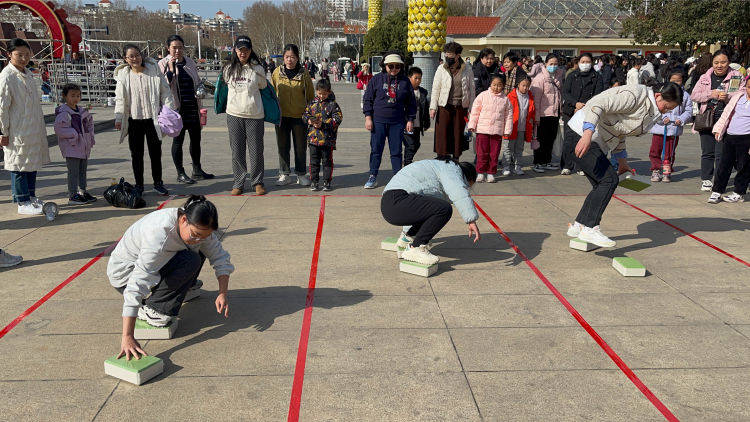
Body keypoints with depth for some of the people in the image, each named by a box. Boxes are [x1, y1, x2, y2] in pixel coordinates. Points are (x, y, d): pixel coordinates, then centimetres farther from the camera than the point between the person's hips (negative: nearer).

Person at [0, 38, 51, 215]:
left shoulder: (27, 74, 12)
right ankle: (23, 203, 8)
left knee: (32, 163, 15)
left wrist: (39, 127, 21)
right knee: (19, 164, 0)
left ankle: (31, 196, 28)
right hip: (18, 131, -8)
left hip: (33, 129, 8)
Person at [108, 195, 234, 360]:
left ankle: (183, 288, 19)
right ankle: (149, 307, -17)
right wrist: (127, 337, -46)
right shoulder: (160, 234, -38)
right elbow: (136, 286, -42)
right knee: (190, 262, -27)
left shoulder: (198, 227, -16)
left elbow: (220, 257, -6)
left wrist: (223, 293, -22)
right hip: (124, 274, -8)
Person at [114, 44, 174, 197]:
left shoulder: (154, 71, 1)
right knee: (136, 154, 7)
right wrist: (118, 118, -1)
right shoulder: (123, 75, 4)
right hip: (134, 120, 1)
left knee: (155, 152, 5)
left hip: (152, 118, -1)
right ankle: (139, 185, 17)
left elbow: (165, 91, 4)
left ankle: (158, 183, 18)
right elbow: (120, 98, 7)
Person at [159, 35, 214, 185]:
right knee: (178, 140, 2)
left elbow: (198, 84, 19)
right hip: (177, 108, -5)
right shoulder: (163, 64, -3)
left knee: (196, 139, 11)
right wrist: (170, 69, -21)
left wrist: (200, 108, 9)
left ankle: (197, 171, 24)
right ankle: (180, 173, 12)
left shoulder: (190, 63, 11)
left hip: (192, 107, 5)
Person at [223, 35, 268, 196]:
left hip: (254, 115, -2)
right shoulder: (228, 69, 7)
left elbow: (263, 86, 15)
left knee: (256, 151, 1)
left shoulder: (257, 69, 0)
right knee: (237, 151, 4)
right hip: (234, 115, 2)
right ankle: (238, 183, 12)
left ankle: (258, 182, 14)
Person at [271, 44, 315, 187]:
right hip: (281, 115, 2)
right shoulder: (277, 72, 3)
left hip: (300, 116, -1)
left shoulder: (304, 74, -2)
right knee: (283, 146, 8)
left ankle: (301, 174, 17)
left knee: (300, 147, 5)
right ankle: (284, 174, 18)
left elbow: (311, 95, 4)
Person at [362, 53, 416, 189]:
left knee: (396, 151, 4)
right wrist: (368, 117, -2)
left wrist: (410, 120, 7)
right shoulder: (376, 79, 4)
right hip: (378, 121, -1)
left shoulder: (405, 81, 7)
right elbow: (368, 99, 5)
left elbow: (411, 103, 12)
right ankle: (372, 177, 11)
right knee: (376, 150, 2)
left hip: (397, 123, 1)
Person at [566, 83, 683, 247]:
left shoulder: (650, 110, 14)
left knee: (601, 184, 6)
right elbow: (597, 104, -27)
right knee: (609, 180, -16)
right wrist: (588, 134, -38)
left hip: (596, 142, 10)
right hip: (582, 135, -10)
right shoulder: (635, 95, -18)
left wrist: (622, 161, 23)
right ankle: (589, 228, -15)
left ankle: (577, 226, 13)